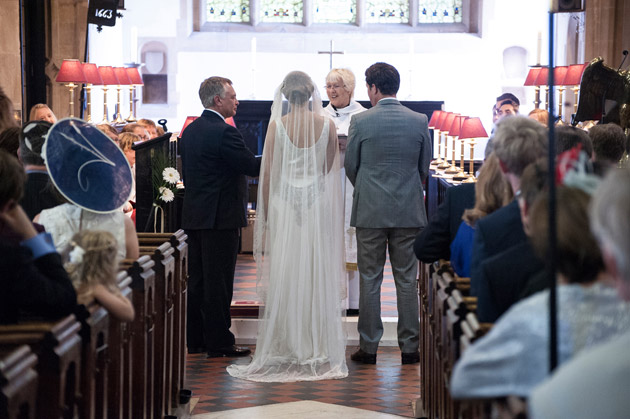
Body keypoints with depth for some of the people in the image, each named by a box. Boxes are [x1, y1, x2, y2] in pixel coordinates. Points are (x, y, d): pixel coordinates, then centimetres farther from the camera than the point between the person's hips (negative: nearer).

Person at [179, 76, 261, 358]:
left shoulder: (190, 131, 13)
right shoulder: (224, 133, -16)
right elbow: (253, 167, -17)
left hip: (193, 216, 9)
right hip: (220, 218, -9)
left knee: (197, 280, 12)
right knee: (218, 282, -4)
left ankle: (195, 340, 17)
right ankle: (219, 342, 0)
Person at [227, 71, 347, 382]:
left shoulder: (277, 125, -6)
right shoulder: (326, 124, -3)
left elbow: (268, 174, -4)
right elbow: (330, 168, 8)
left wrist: (265, 217, 3)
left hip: (284, 204, -1)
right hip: (318, 205, 1)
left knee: (285, 278, 5)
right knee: (318, 277, 6)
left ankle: (287, 349, 8)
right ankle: (320, 348, 9)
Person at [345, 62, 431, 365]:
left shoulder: (360, 121, -7)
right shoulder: (419, 121, 0)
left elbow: (350, 165, 1)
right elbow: (424, 167, 8)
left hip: (370, 211, -2)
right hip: (409, 211, 2)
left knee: (370, 280, 5)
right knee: (406, 280, 7)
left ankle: (368, 347, 8)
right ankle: (409, 347, 10)